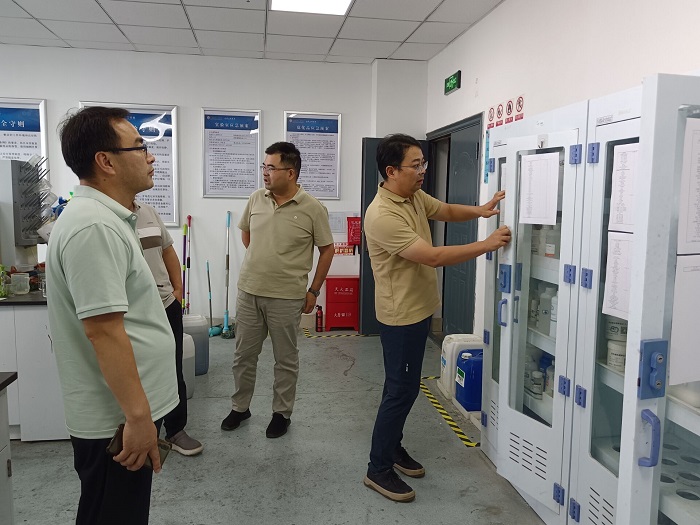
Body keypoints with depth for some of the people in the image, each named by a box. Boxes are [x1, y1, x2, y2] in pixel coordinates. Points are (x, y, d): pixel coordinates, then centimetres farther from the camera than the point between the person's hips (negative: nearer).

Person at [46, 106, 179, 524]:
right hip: (118, 418, -10)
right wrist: (137, 415, -24)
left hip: (124, 411, 10)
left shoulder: (105, 218, 10)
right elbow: (104, 331, -27)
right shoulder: (94, 226, -23)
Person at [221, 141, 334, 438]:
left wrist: (314, 291, -2)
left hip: (287, 297, -4)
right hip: (248, 292, 4)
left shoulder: (312, 209, -11)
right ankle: (240, 407, 34)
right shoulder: (256, 199, 2)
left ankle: (282, 413, 27)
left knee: (285, 360, 10)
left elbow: (327, 249, -3)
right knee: (243, 355, 15)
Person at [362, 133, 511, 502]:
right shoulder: (383, 216, -27)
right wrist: (487, 244, -26)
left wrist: (479, 211, -1)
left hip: (418, 309, 9)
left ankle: (392, 446, 35)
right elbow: (433, 257, -30)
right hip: (401, 315, -9)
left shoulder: (414, 196, 3)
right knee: (401, 389, -1)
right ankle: (379, 469, 13)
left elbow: (446, 211, 19)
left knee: (404, 385, 19)